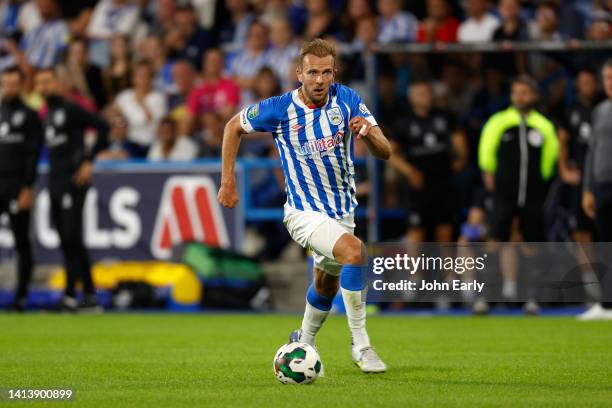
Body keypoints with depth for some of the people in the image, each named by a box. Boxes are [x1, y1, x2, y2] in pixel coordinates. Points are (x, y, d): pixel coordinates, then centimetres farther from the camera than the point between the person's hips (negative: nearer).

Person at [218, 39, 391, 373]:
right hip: (304, 211, -5)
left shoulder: (347, 100, -10)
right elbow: (233, 127, 1)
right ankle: (360, 345, -22)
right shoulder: (280, 109, -16)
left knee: (327, 286, 21)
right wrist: (227, 181, -1)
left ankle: (303, 342, 50)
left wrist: (369, 133, -37)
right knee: (354, 251, -30)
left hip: (342, 209, 5)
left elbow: (385, 153, -14)